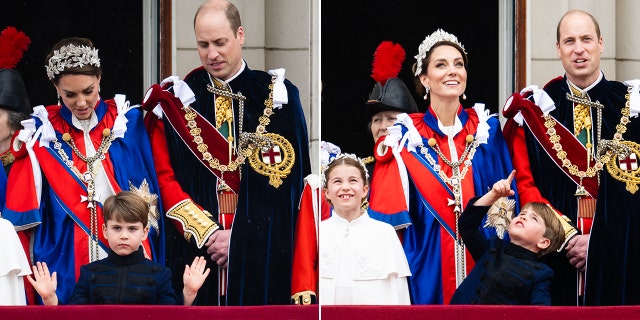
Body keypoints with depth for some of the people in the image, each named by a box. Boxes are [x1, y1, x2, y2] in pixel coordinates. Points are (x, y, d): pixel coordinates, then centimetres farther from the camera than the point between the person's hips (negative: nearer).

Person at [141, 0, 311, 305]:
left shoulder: (277, 96, 4)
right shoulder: (176, 100, 8)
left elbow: (289, 180, -1)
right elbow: (164, 177, 3)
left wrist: (241, 238, -9)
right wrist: (206, 232, -10)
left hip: (262, 255, -1)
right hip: (195, 251, 1)